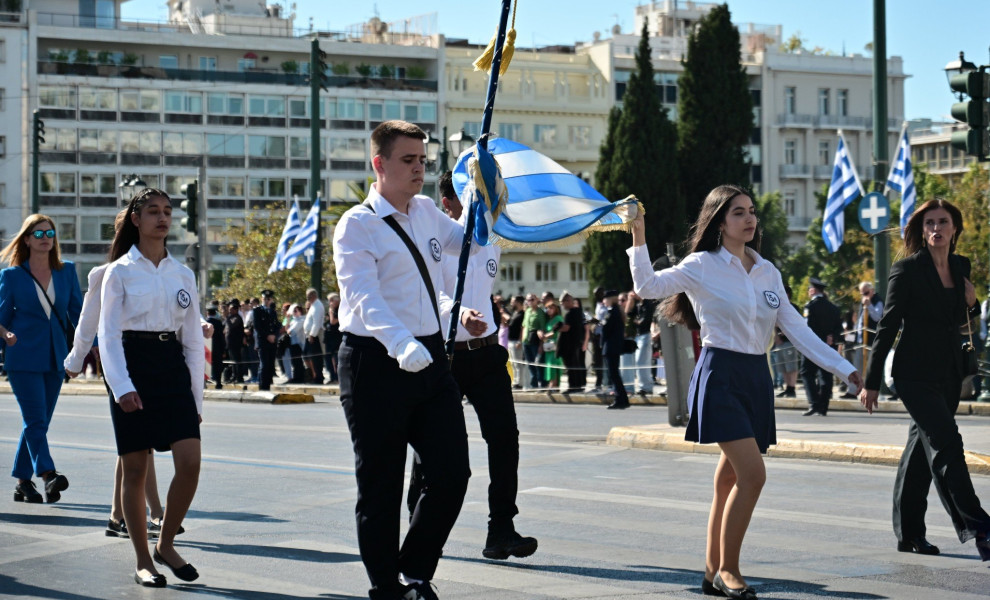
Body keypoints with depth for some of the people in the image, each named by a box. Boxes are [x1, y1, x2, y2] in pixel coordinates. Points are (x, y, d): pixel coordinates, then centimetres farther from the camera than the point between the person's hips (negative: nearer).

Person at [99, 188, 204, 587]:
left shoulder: (183, 274, 11)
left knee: (190, 462, -10)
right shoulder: (120, 271, 1)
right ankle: (142, 561, 11)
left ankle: (166, 545, 9)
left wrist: (196, 397, 11)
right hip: (132, 366, -3)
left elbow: (193, 339, 13)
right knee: (135, 470, 0)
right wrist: (122, 386, -17)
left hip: (174, 370, 3)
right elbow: (108, 334, -4)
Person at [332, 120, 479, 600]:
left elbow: (472, 242, 34)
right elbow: (363, 296, -23)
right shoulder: (357, 226, -9)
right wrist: (402, 343, -39)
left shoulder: (426, 213, 14)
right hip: (376, 362, -6)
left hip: (430, 358, 6)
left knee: (453, 473, 2)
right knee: (381, 487, 3)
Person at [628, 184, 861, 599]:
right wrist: (639, 240, -16)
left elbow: (795, 327, 12)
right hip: (720, 374, -6)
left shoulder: (767, 271, 11)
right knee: (753, 474, -16)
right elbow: (647, 287, -9)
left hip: (757, 378, 6)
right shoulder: (702, 266, -3)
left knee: (730, 479, 9)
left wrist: (842, 367, 8)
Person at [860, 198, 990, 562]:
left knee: (921, 448, 11)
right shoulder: (907, 270, -8)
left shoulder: (960, 267, 9)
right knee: (945, 443, -15)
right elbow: (887, 326, -8)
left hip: (948, 374, 6)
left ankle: (908, 533, 17)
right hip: (916, 374, -6)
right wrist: (871, 382, -10)